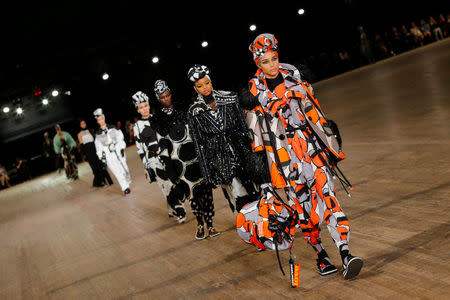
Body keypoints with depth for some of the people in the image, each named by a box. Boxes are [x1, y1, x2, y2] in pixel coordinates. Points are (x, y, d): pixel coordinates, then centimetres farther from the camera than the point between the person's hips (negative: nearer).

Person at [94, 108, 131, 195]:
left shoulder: (112, 128, 6)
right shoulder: (98, 134, 6)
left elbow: (120, 138, 5)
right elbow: (98, 147, 7)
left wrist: (122, 149, -5)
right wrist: (102, 158, 1)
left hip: (118, 151, 1)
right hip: (108, 155, -1)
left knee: (124, 168, 6)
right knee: (117, 172, -10)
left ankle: (128, 181, 30)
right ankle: (125, 188, -8)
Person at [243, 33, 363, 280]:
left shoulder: (294, 78, 8)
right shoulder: (254, 90, 4)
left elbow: (314, 111, 13)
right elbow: (255, 129, 9)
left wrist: (330, 143, 13)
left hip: (310, 146, 1)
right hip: (282, 155, -1)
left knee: (326, 195, -13)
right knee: (301, 203, -1)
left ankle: (346, 255, -20)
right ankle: (320, 255, 13)